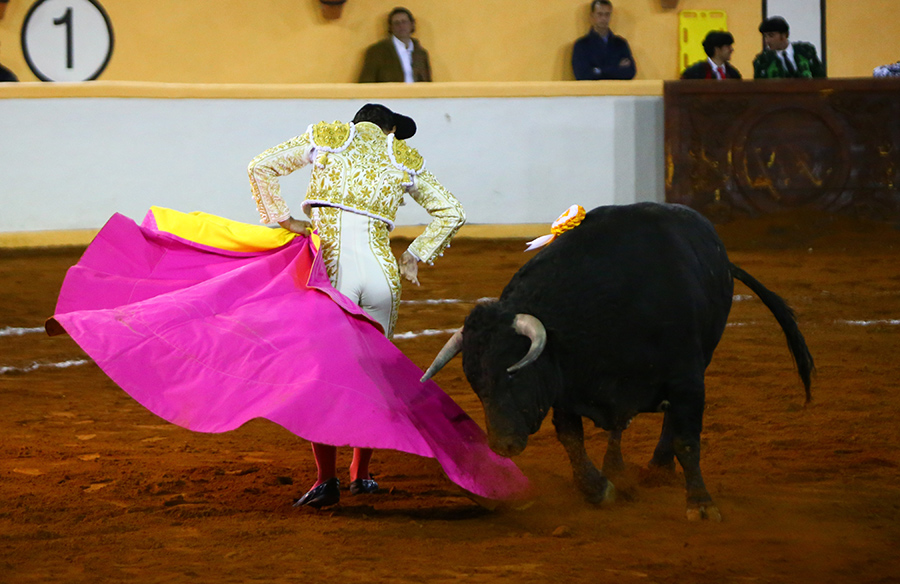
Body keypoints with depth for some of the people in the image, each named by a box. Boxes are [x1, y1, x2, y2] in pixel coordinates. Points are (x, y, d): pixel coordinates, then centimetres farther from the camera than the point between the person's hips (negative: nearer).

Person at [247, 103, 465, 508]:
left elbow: (260, 167, 11)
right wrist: (414, 257, 21)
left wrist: (283, 219, 15)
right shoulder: (405, 159, 19)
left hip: (329, 269, -2)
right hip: (381, 272, 2)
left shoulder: (326, 136, 14)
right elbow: (451, 213, 22)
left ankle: (326, 479, 1)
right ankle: (361, 474, 23)